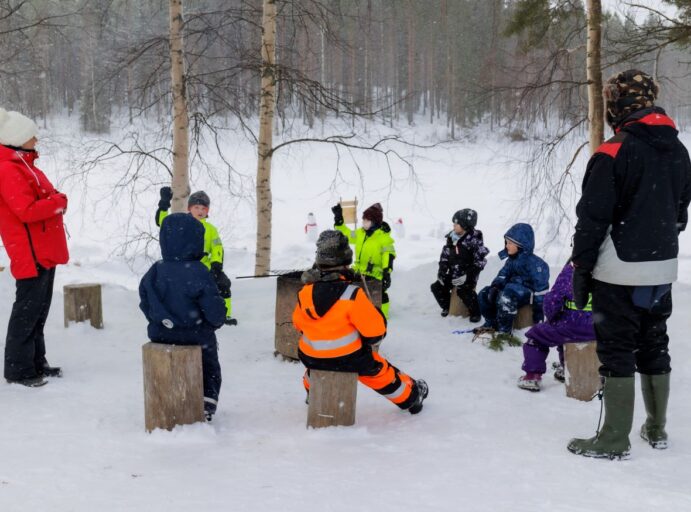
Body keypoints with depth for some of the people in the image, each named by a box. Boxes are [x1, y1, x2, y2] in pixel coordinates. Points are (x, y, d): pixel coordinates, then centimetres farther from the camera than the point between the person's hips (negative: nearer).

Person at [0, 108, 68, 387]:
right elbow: (27, 210, -24)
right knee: (27, 312, -4)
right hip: (31, 254, -10)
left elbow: (45, 199, 20)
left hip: (43, 252, 10)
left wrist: (55, 201, -1)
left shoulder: (23, 165, 17)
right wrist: (58, 202, -12)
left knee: (38, 311, 16)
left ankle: (36, 363, 25)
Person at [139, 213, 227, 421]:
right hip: (196, 335, -3)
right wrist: (216, 322, 3)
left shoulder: (155, 271, -7)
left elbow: (145, 305, 1)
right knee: (210, 368, 21)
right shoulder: (197, 272, -20)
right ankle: (206, 405, 11)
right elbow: (215, 310, -18)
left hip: (160, 334, 3)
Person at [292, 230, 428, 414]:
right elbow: (375, 331, -18)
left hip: (311, 357, 4)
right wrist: (378, 315, 4)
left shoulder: (305, 292, -10)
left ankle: (313, 395, 63)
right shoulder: (351, 294, -24)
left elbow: (298, 324, 8)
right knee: (381, 371, 21)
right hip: (348, 359, -3)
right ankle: (411, 395, 41)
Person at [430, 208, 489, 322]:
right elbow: (444, 257, 13)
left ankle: (475, 312, -11)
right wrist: (441, 271, 1)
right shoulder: (451, 238, 4)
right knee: (436, 287, 0)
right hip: (453, 274, 7)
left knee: (463, 290, -30)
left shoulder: (474, 240, -14)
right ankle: (447, 307, 22)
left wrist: (467, 276, -23)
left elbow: (479, 262, -16)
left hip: (467, 275, -7)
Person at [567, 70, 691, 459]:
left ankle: (615, 440, 5)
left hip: (619, 271, -7)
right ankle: (657, 429, 28)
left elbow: (593, 218, -14)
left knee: (617, 351, 0)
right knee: (655, 346, 17)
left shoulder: (613, 153, -15)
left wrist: (581, 268, -6)